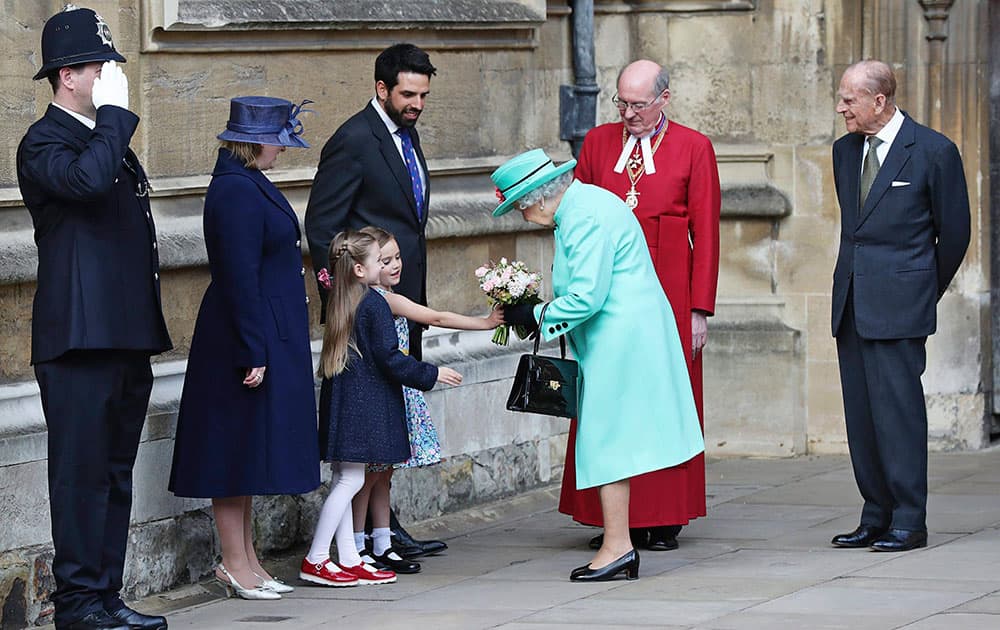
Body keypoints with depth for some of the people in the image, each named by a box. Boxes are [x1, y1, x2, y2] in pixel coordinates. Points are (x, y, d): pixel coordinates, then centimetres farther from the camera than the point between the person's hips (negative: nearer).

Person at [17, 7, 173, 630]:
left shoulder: (110, 140, 21)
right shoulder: (45, 142, -8)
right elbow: (86, 180, -31)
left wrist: (149, 334, 24)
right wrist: (114, 112, -18)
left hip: (127, 339, 9)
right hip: (80, 340, -9)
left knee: (116, 473, 11)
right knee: (83, 473, -5)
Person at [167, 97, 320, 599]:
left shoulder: (247, 185, 12)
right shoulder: (237, 191, -20)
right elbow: (240, 276, -23)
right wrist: (252, 353, -23)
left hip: (268, 335, 11)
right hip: (250, 335, -11)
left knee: (247, 452, 14)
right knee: (240, 447, -3)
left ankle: (246, 562, 21)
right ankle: (235, 564, 3)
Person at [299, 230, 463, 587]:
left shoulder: (338, 302, 11)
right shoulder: (374, 305, -13)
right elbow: (389, 359, -14)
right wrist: (432, 374, -5)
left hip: (341, 400, 9)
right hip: (363, 405, -9)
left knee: (344, 480, 10)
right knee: (350, 480, -6)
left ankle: (349, 561, 13)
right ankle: (315, 561, -7)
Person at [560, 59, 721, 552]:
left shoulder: (693, 148, 2)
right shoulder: (598, 142, 10)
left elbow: (705, 232, 0)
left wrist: (700, 308, -5)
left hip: (667, 291, -2)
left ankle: (665, 520, 7)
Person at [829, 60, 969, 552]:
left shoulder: (934, 151, -6)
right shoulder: (845, 151, 13)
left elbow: (954, 231, 2)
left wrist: (928, 292, 12)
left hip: (898, 305, -7)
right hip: (851, 303, 7)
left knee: (897, 405, -9)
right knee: (861, 413, 6)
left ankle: (908, 521, -4)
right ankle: (876, 517, 12)